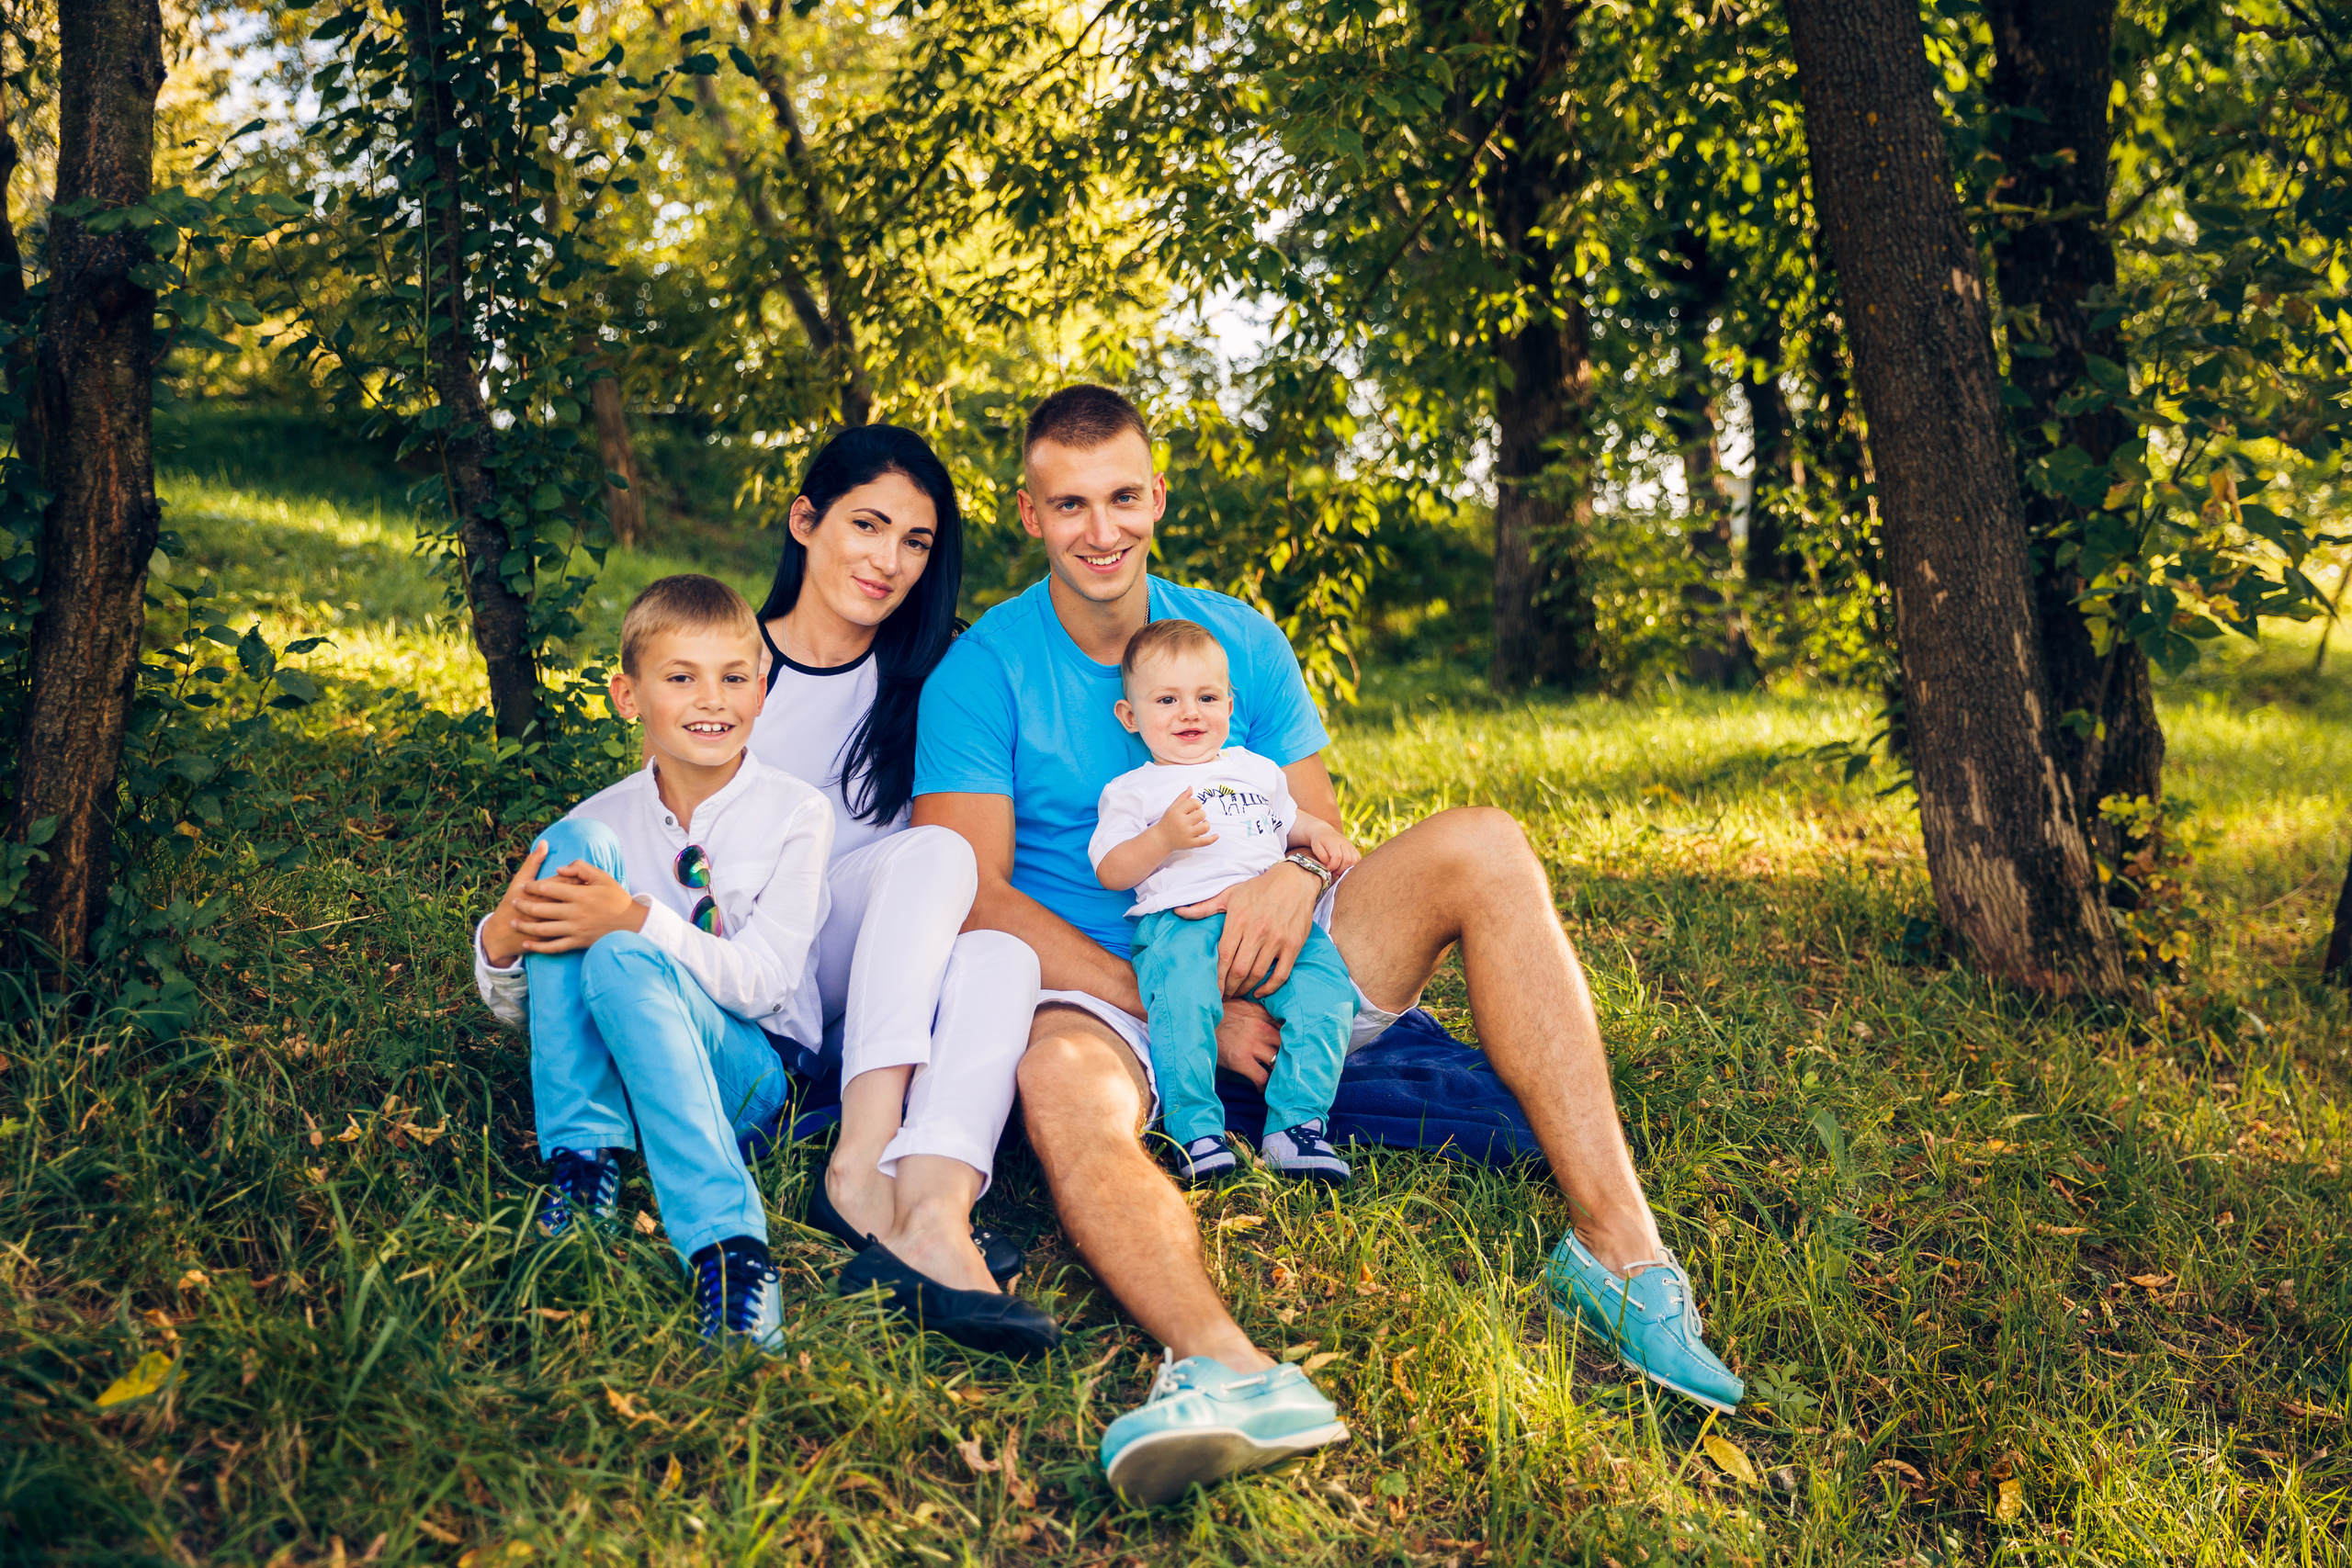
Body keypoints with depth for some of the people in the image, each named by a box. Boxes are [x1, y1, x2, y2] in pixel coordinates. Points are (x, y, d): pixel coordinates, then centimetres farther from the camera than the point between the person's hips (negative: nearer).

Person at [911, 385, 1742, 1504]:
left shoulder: (1241, 639, 10)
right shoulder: (979, 675, -3)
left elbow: (1319, 818, 11)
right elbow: (978, 896, -11)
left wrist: (1293, 879, -17)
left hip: (1271, 983, 4)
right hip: (1101, 991, -3)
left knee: (1480, 846, -19)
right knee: (1061, 1088, -39)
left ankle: (1617, 1245, -27)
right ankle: (1227, 1368, -65)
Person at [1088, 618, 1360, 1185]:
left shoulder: (1256, 770, 28)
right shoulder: (1131, 791, 16)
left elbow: (1290, 820, 39)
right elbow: (1110, 872, 7)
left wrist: (1321, 834, 16)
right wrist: (1164, 837, -9)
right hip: (1180, 920, -3)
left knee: (1323, 978, -25)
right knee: (1181, 991, -36)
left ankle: (1295, 1124, -22)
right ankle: (1195, 1130, -27)